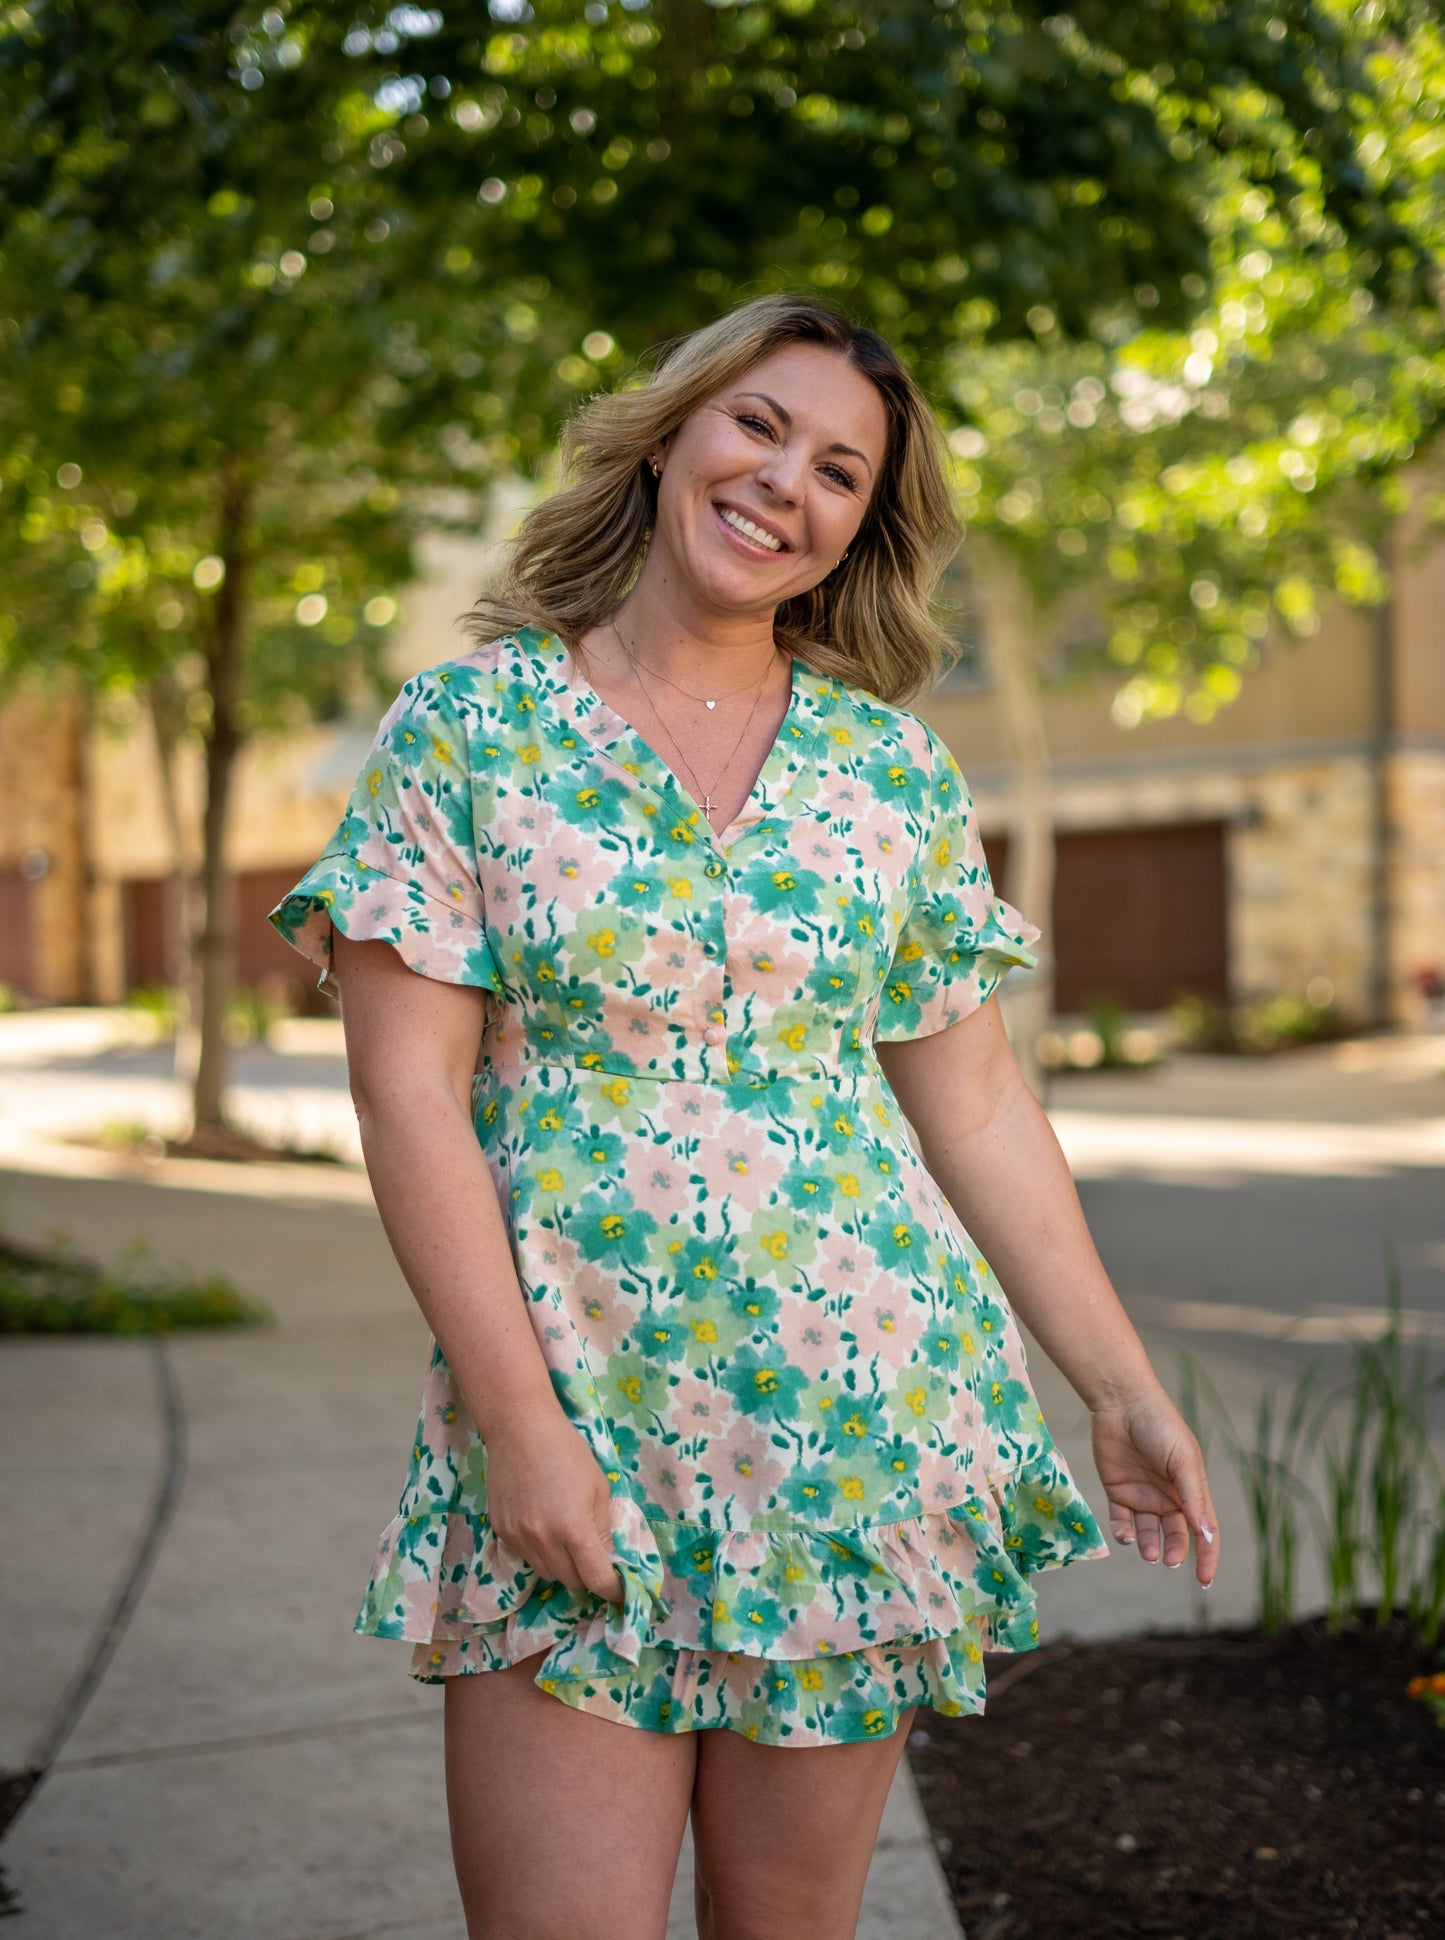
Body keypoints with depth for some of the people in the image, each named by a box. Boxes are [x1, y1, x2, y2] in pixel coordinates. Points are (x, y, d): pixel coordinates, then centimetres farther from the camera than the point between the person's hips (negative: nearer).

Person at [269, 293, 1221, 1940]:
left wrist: (1122, 1387, 8)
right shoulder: (467, 724, -1)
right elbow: (409, 1085, -6)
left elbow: (974, 1102, 10)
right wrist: (517, 1416, -13)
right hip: (569, 1427, -2)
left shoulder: (891, 764, 7)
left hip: (860, 1420, 3)